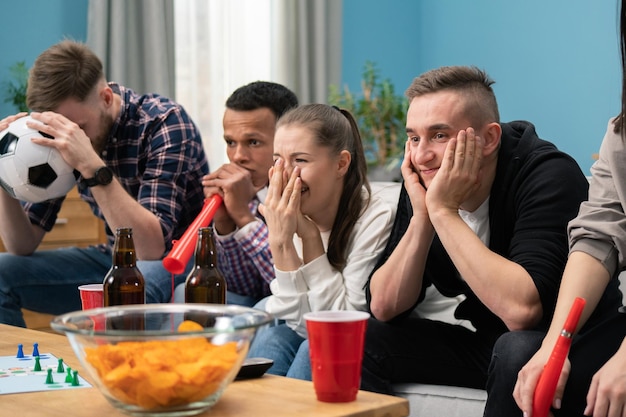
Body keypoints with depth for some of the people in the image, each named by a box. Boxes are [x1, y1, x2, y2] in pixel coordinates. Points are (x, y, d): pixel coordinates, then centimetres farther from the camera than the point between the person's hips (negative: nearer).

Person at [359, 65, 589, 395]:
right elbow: (384, 307, -5)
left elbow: (522, 309, -36)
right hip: (486, 344, 6)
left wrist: (443, 211, -29)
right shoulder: (423, 184, -3)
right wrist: (422, 216, -18)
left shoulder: (548, 176, -23)